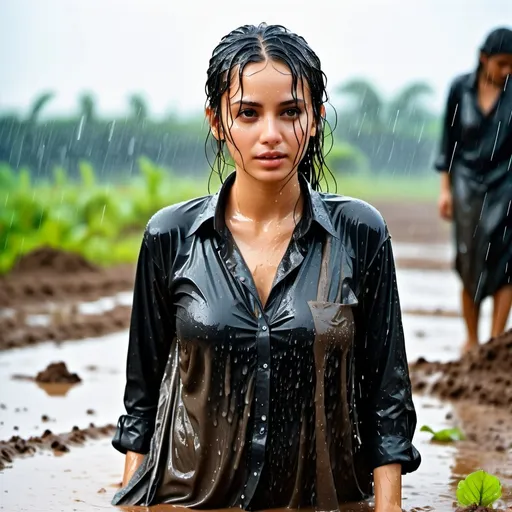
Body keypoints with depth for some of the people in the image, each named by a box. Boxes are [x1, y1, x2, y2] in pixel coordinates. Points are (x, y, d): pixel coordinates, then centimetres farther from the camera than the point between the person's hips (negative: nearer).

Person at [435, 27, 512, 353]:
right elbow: (449, 140, 5)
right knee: (470, 265, 4)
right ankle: (471, 341, 13)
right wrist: (445, 188, 4)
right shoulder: (461, 89, -1)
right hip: (467, 183, 1)